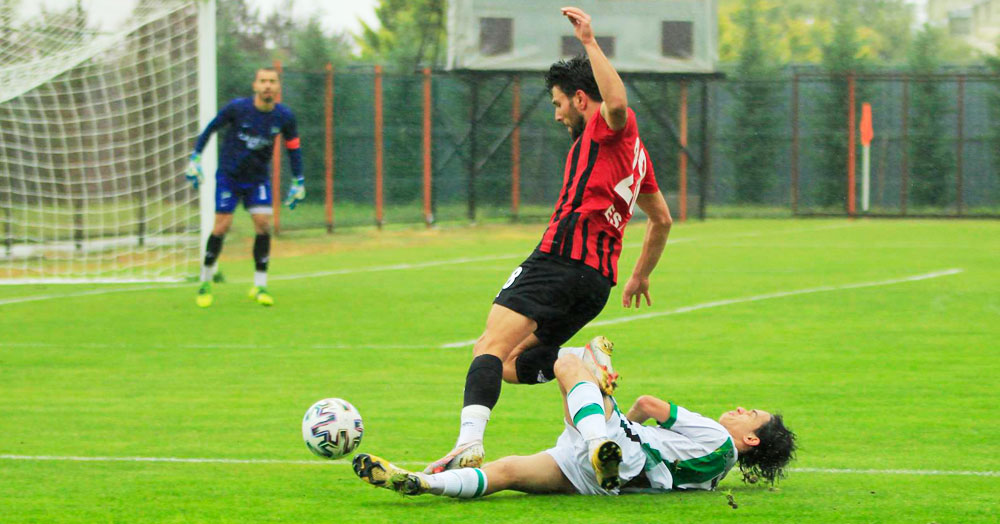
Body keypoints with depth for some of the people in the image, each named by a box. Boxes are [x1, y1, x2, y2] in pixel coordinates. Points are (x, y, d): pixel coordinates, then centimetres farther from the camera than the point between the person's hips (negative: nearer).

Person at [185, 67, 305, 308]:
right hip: (229, 176, -2)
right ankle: (205, 282, 10)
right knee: (222, 227, -8)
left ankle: (260, 286, -1)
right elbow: (210, 129, -2)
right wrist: (195, 158, -1)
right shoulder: (237, 108, -16)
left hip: (258, 178, 2)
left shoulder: (284, 116, -8)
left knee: (263, 224, -12)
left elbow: (293, 147, 7)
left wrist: (298, 182, 8)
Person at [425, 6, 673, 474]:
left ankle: (469, 442, -41)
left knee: (491, 348, -21)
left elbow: (616, 102, -25)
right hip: (598, 279, 10)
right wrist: (641, 276, 47)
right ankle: (590, 363, -9)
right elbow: (661, 219, 39)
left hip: (564, 257, -10)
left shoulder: (608, 126, 2)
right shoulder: (635, 151, 29)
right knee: (511, 364, 13)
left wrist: (589, 41, -21)